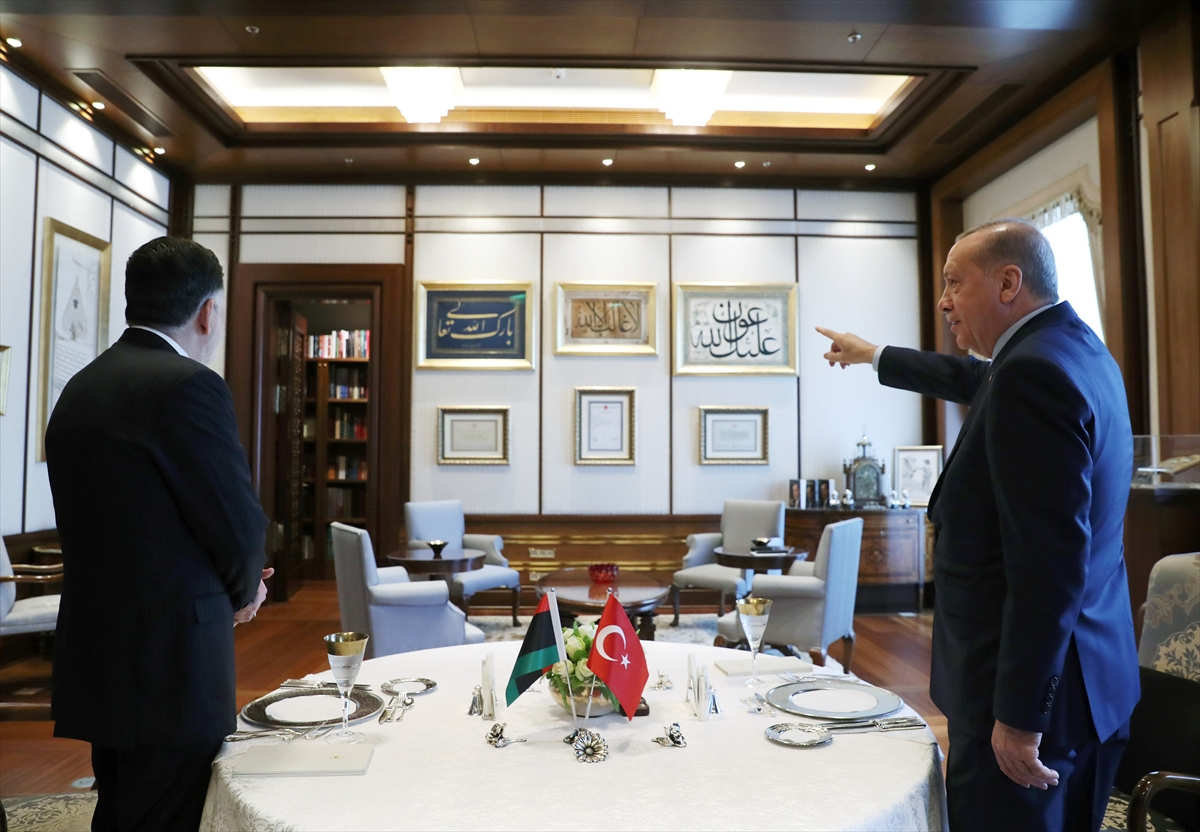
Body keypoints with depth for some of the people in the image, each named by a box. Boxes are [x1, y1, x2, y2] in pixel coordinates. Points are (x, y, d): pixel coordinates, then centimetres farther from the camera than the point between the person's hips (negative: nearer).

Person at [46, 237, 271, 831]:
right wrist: (243, 592, 7)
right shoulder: (189, 386, -18)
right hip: (169, 668, -8)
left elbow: (118, 527, 10)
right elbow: (239, 525, -15)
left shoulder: (80, 388, 8)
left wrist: (232, 583, 11)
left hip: (97, 661, 8)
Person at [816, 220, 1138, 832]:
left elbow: (1050, 564, -26)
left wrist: (1019, 717, -21)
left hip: (1035, 690, -10)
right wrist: (874, 356, 39)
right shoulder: (1074, 349, 9)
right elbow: (973, 379, 28)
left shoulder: (1032, 372, -22)